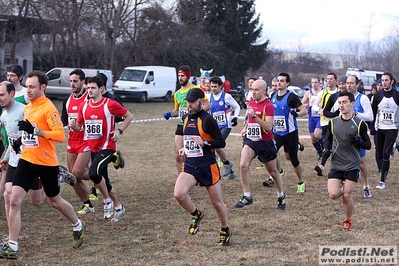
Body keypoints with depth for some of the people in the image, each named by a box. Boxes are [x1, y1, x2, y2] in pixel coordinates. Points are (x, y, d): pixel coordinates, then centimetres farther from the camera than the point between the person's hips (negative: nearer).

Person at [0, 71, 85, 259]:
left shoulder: (48, 109, -15)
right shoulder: (27, 108, 9)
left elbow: (60, 135, -24)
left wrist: (35, 130, -31)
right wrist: (21, 139, 8)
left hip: (46, 163, -6)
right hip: (26, 160, 6)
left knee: (55, 202, 13)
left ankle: (78, 226, 42)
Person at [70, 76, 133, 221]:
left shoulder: (110, 104, -12)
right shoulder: (84, 106, 4)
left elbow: (129, 116, -1)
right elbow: (79, 126, 14)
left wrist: (119, 131, -12)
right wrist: (74, 125, -9)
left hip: (107, 147, -7)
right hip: (93, 148, 7)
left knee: (93, 172, -26)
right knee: (103, 180, 13)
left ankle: (107, 201, -5)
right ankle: (118, 207, 31)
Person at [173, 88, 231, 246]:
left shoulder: (207, 119, -13)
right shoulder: (186, 118, 9)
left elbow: (221, 142, -15)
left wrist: (204, 143, -28)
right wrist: (185, 148, 13)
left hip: (208, 167, -5)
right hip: (189, 166, 5)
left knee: (217, 203, 6)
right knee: (179, 194, -20)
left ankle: (225, 231, 30)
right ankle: (196, 215, 8)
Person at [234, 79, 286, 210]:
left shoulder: (268, 106, -15)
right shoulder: (251, 102, 6)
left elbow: (269, 127, -26)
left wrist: (254, 116, -34)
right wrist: (245, 128, 9)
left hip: (265, 142, -5)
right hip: (250, 140, 5)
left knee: (273, 172, 10)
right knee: (243, 165, -18)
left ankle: (281, 196, 32)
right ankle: (247, 196, -10)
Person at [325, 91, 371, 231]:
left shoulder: (359, 123, -5)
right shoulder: (333, 122, 3)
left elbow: (368, 145, -1)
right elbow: (328, 139, 18)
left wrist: (358, 142, -21)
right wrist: (327, 149, -4)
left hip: (352, 166, -2)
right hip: (336, 165, 2)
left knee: (346, 195, -4)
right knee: (333, 194, -10)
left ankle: (348, 221, 21)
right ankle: (343, 191, 27)